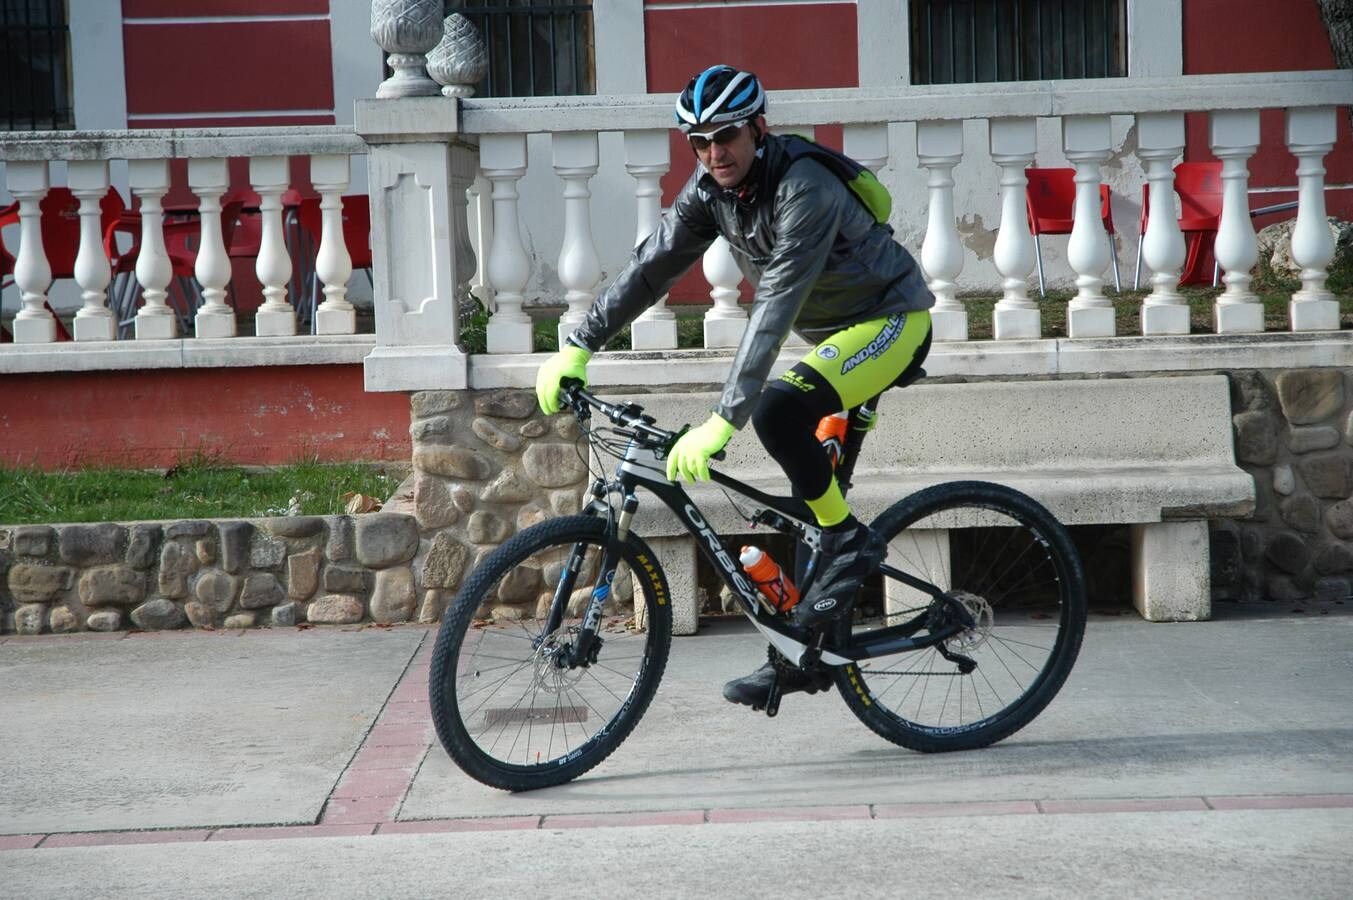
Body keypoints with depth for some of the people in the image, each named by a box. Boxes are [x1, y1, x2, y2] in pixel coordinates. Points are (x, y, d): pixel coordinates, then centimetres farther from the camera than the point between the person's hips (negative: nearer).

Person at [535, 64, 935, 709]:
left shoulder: (804, 188, -30)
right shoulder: (712, 189, -6)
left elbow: (774, 309, -38)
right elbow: (652, 266, -1)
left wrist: (722, 421, -43)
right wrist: (577, 346, -8)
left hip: (890, 320, -8)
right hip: (834, 332, 8)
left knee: (778, 410, -32)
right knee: (807, 489, 6)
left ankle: (851, 542, -14)